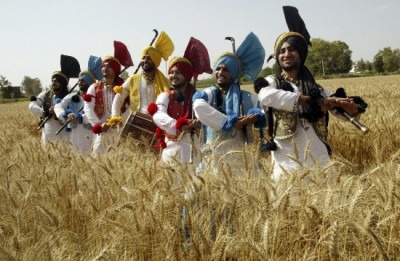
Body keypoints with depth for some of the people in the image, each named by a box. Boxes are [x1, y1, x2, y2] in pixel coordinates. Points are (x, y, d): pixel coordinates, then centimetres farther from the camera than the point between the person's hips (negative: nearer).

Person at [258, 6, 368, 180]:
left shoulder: (314, 86, 13)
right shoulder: (271, 82, 4)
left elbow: (345, 112, 14)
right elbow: (266, 96, -21)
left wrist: (352, 107, -13)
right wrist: (312, 101, -23)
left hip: (318, 158, 3)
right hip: (287, 160, -3)